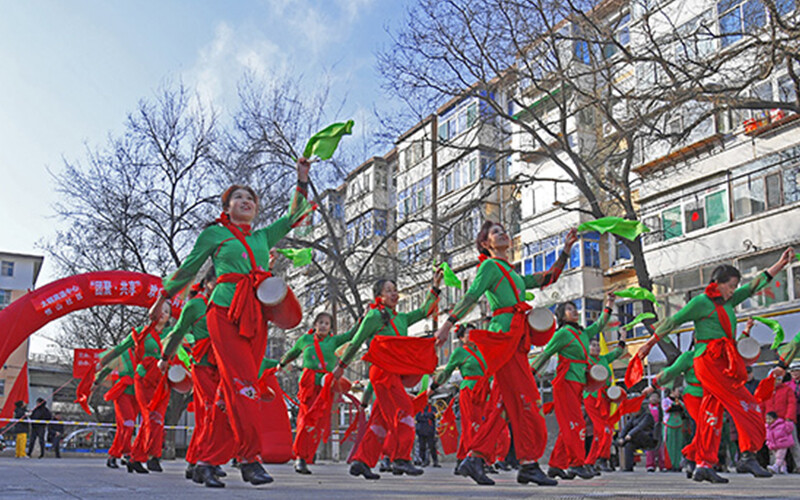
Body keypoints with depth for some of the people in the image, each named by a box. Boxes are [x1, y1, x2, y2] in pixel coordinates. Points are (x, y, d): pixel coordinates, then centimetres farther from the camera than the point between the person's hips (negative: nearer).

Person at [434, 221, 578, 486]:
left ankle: (475, 458, 3)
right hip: (504, 335, -9)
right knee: (523, 400, -9)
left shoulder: (513, 275, 27)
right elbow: (470, 297, -9)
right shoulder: (490, 266, 2)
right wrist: (448, 325, -18)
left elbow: (548, 278, 30)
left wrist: (566, 249, 27)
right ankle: (529, 465, -6)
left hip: (516, 342, 9)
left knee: (509, 403, 4)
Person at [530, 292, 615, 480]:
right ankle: (576, 463, -10)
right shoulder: (563, 333, -5)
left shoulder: (583, 333, 17)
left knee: (569, 427, 6)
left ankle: (556, 465, 9)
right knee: (574, 424, -12)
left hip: (578, 384, 8)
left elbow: (598, 325, 33)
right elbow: (545, 354, -4)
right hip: (566, 382, -8)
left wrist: (608, 307, 27)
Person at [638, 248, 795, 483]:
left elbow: (753, 286, 22)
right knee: (746, 406, -11)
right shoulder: (701, 302, -5)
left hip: (721, 363, 8)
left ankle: (704, 465, 5)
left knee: (712, 412, 5)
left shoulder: (728, 302, 19)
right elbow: (673, 321, 0)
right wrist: (650, 343, 5)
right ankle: (748, 455, -11)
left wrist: (780, 264, 18)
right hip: (710, 361, -8)